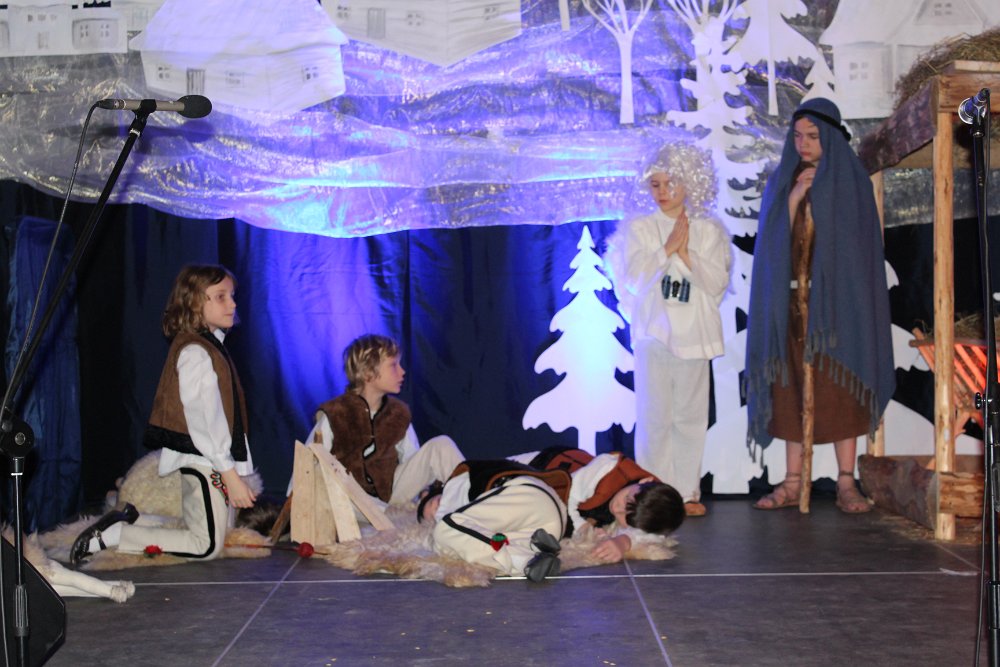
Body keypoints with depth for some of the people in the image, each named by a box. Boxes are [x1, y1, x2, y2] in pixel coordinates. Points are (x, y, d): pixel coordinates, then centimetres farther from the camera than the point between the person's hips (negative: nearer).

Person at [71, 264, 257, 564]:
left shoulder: (211, 345, 15)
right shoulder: (195, 353, -17)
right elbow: (204, 421, -21)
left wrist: (233, 469, 13)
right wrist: (230, 473, -21)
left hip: (215, 461, 10)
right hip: (204, 461, -10)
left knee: (220, 531, 14)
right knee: (207, 545, -8)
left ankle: (132, 521, 18)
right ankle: (111, 536, -3)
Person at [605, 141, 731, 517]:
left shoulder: (708, 231, 7)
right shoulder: (640, 230, 6)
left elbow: (716, 282, -4)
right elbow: (635, 279, -8)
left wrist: (685, 253, -10)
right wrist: (668, 247, -9)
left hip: (694, 334, 1)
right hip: (654, 332, -1)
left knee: (691, 415, 4)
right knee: (655, 416, -1)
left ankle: (686, 490, 12)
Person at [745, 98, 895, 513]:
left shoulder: (852, 180, 3)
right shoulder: (782, 181, 13)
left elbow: (857, 241, -2)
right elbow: (773, 240, 5)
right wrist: (793, 198, -6)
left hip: (837, 301, -3)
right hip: (791, 302, 3)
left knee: (840, 388, -5)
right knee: (792, 389, 3)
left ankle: (846, 483, -1)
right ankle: (793, 483, 7)